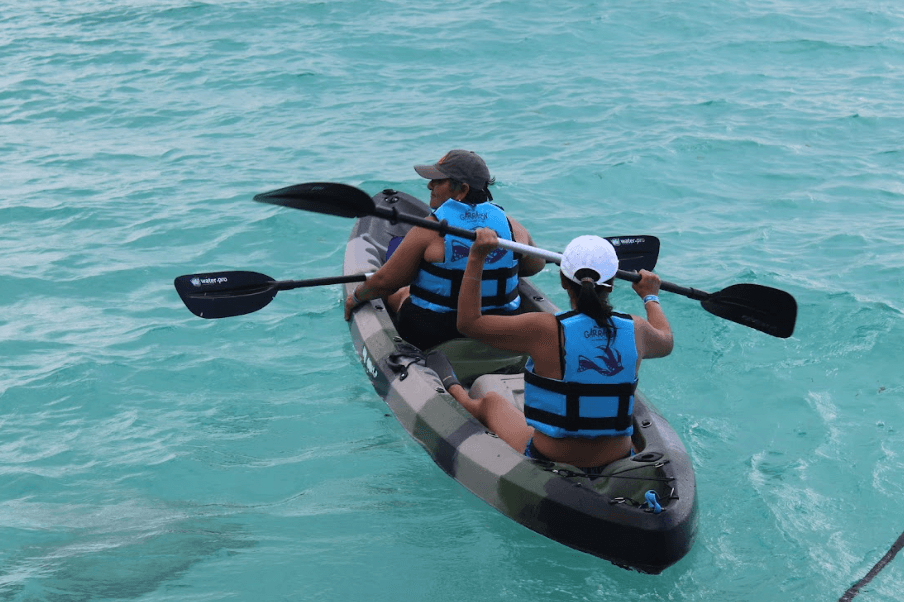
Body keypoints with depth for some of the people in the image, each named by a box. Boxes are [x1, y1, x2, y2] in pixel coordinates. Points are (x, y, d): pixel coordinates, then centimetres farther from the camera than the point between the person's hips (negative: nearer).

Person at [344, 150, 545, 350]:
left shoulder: (430, 230, -18)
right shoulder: (511, 225, -5)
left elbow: (384, 283, -11)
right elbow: (537, 264, 14)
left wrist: (356, 297, 9)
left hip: (430, 335, -4)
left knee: (397, 293, 26)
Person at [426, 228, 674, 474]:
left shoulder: (545, 329, -23)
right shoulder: (634, 330, -11)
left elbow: (469, 322, -11)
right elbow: (666, 340, 16)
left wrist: (476, 258, -8)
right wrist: (650, 296, 34)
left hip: (548, 464, -2)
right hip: (617, 465, 2)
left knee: (491, 402, 29)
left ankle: (454, 391, 62)